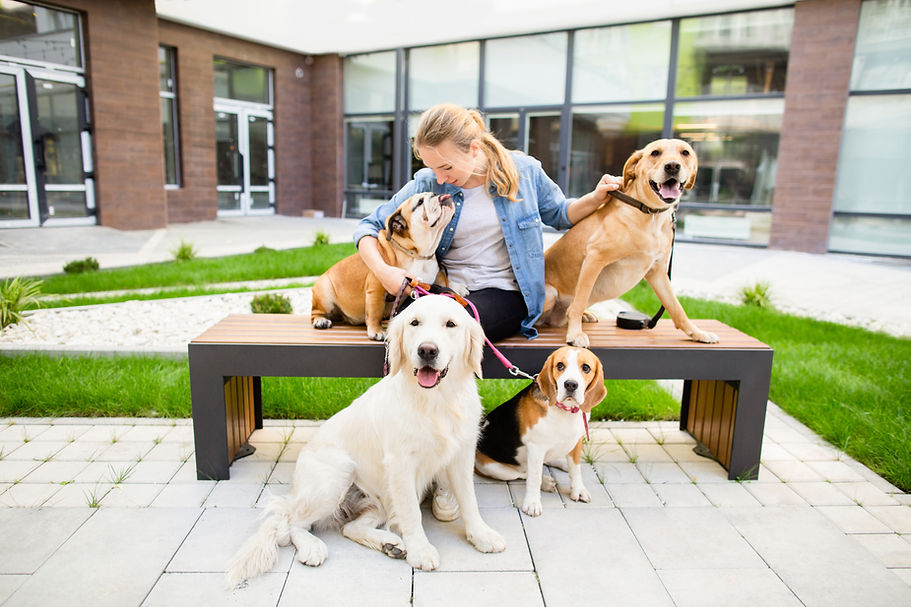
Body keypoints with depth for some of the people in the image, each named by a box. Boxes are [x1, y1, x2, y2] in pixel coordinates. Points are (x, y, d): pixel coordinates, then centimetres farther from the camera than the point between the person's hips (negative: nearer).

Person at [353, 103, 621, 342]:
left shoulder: (523, 170, 0)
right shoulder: (426, 184, -2)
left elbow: (558, 214, 17)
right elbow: (369, 226, 5)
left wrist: (595, 198, -2)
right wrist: (382, 270, -14)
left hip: (504, 293, -1)